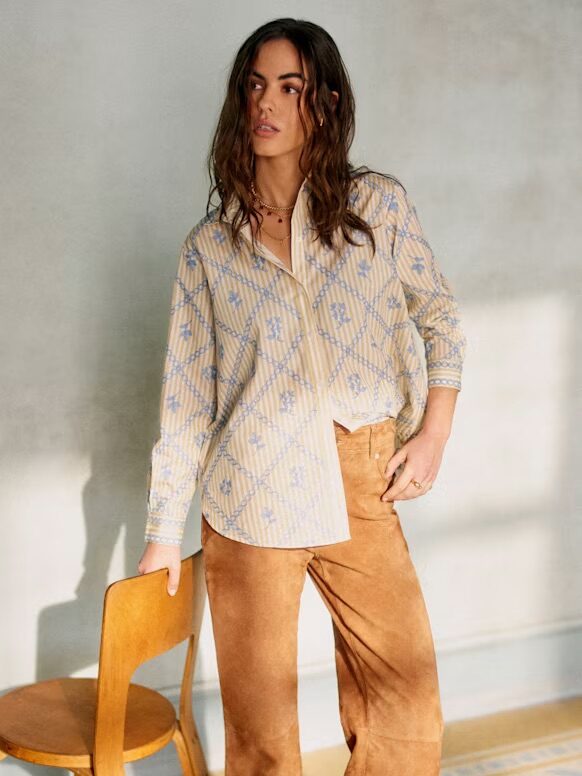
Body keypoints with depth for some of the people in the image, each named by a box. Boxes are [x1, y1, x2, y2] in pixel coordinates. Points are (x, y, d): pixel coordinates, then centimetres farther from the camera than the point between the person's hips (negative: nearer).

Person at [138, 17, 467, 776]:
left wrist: (434, 435, 1)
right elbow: (186, 395, 3)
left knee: (406, 705, 8)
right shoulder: (208, 246, 1)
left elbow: (441, 319, 11)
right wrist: (164, 531, 4)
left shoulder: (381, 205, 1)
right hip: (252, 500, 0)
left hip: (363, 491, 1)